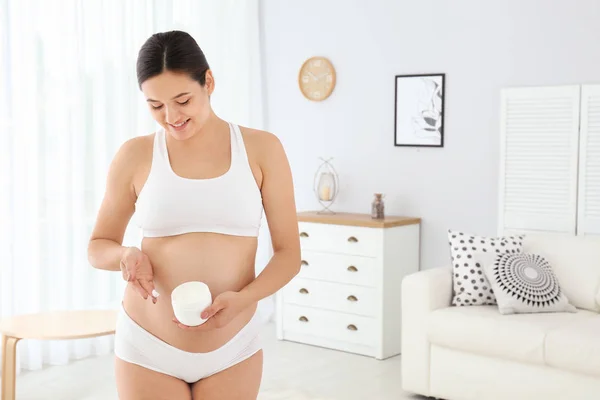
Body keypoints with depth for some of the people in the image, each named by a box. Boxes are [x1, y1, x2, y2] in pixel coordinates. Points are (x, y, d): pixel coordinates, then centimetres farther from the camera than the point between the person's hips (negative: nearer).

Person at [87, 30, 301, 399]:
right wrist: (127, 256, -14)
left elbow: (289, 253, -2)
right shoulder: (135, 155, -3)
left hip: (233, 349, 0)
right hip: (148, 348, 0)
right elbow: (98, 246, 8)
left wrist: (243, 299, -19)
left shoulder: (262, 149, -4)